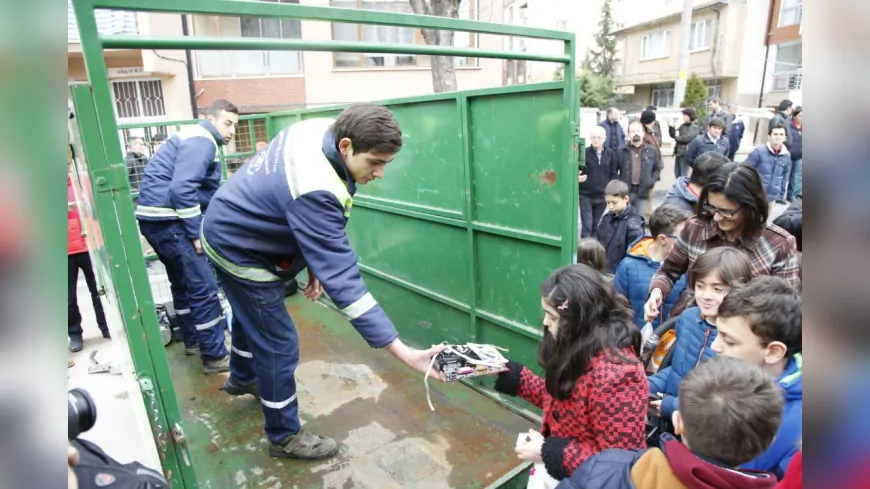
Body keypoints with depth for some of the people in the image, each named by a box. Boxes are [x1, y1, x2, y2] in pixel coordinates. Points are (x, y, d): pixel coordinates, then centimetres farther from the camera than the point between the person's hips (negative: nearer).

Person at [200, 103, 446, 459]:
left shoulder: (320, 130, -14)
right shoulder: (315, 192, -41)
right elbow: (340, 277, -43)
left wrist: (312, 261, -3)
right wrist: (402, 351, -45)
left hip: (230, 229, 10)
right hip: (240, 249, -9)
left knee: (250, 313, 31)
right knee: (279, 346, 0)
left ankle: (242, 378, 60)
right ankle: (284, 436, 23)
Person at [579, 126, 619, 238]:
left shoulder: (611, 154, 2)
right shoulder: (584, 152, -6)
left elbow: (614, 174, 7)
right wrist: (577, 177, -24)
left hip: (603, 196, 3)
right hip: (585, 195, -3)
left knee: (596, 226, 13)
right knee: (587, 224, -6)